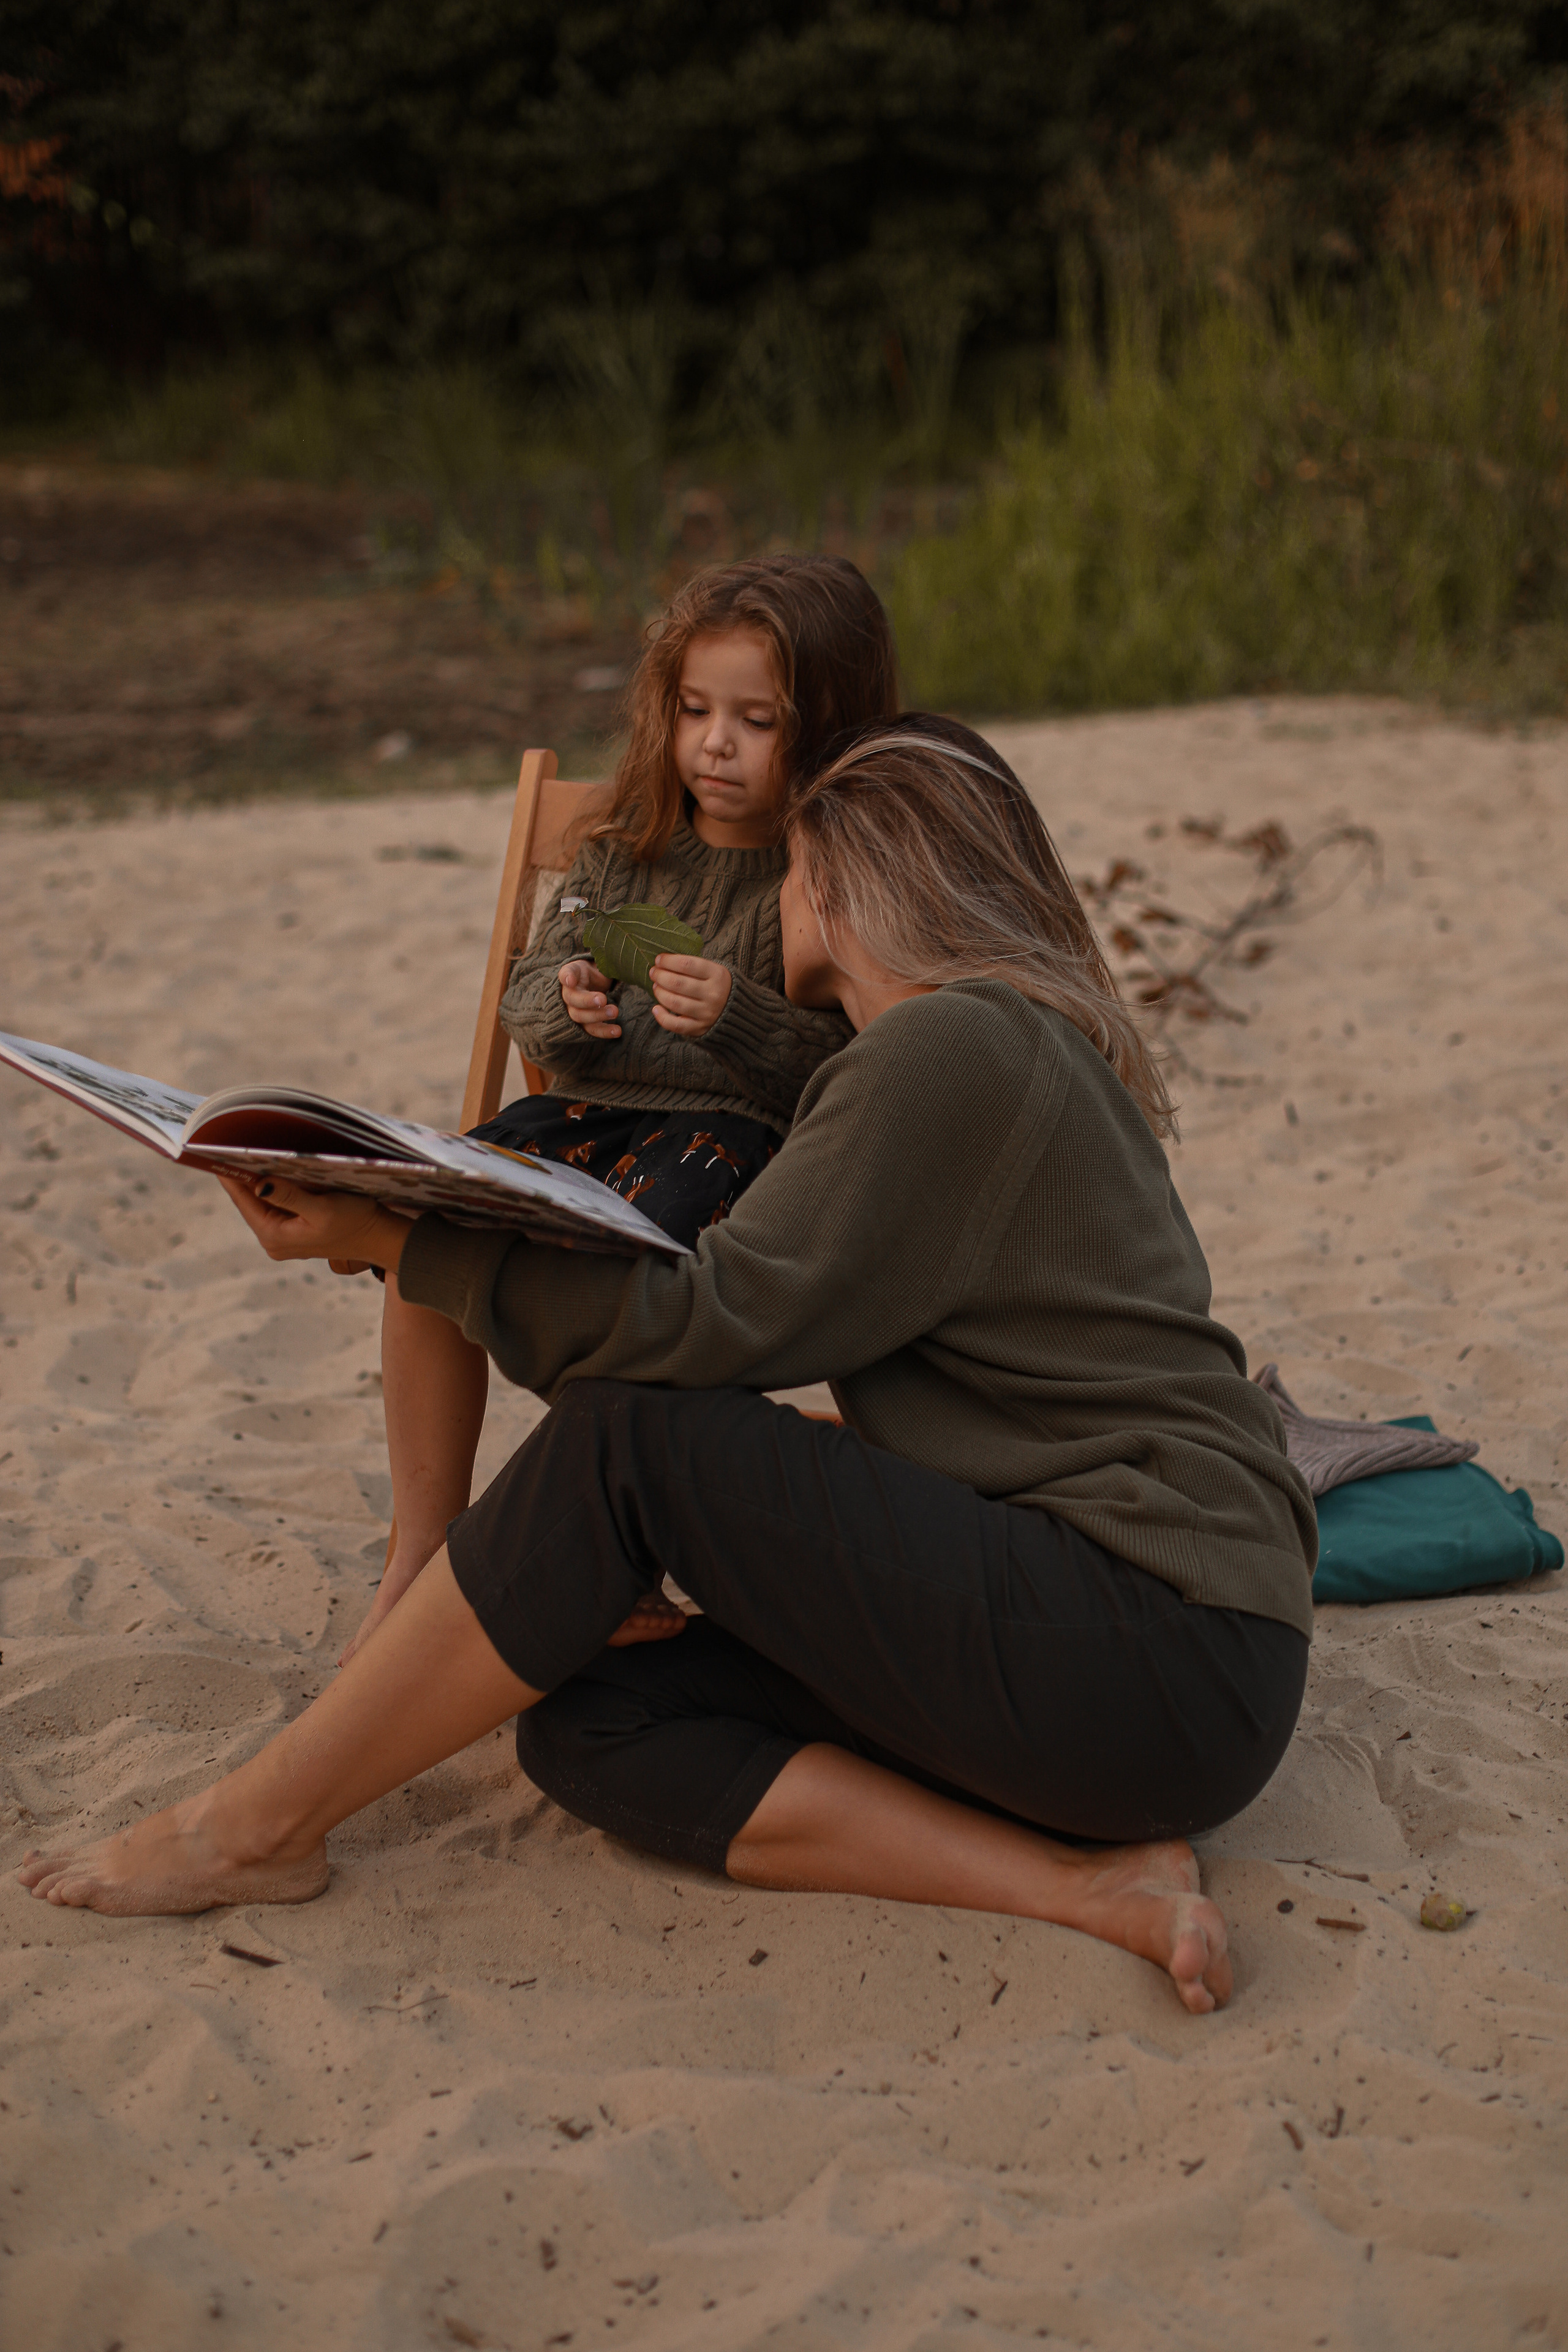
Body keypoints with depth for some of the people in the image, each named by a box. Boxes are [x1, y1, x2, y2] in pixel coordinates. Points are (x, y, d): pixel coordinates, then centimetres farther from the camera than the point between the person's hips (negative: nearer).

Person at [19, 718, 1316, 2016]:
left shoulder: (952, 1046, -11)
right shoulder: (1029, 1042, 20)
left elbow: (714, 1324, -17)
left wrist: (394, 1235, -11)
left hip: (1166, 1666, -9)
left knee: (631, 1437, -16)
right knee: (588, 1729, -3)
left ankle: (262, 1824, -4)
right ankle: (1085, 1881, -11)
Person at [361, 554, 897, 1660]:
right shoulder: (628, 847, 11)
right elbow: (526, 1002, 13)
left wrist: (740, 1019, -28)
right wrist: (564, 1003, -11)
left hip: (743, 1128, -5)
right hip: (595, 1108, 6)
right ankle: (422, 1551, -5)